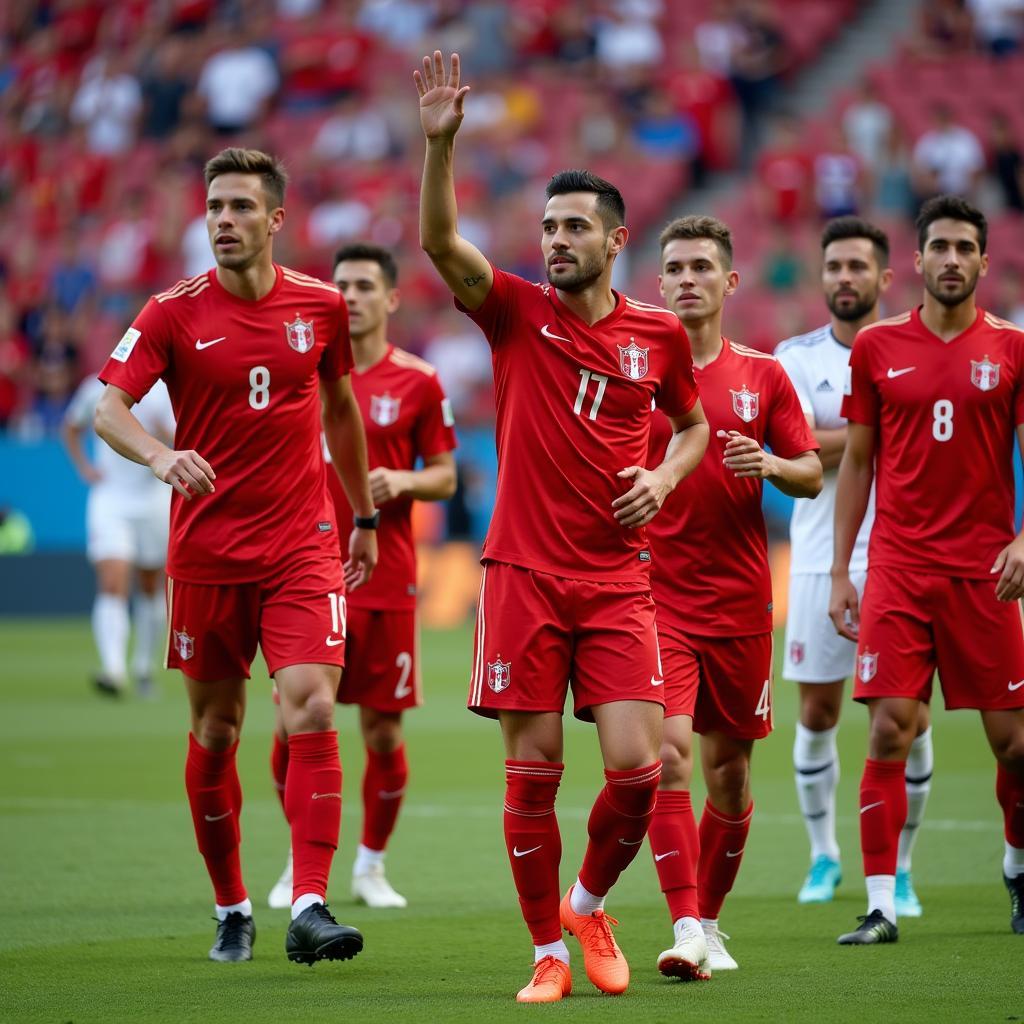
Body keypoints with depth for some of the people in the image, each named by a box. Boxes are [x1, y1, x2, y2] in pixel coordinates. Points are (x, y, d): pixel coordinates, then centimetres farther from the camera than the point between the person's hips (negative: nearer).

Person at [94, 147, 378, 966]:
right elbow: (108, 407, -12)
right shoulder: (174, 313, -3)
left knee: (311, 712, -16)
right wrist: (159, 455, -33)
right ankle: (232, 909, 23)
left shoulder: (321, 307, 4)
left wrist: (365, 516, 24)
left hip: (302, 546, 0)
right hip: (206, 552, 0)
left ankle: (310, 908, -19)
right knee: (215, 731, 7)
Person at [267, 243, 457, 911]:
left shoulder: (418, 382, 1)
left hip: (387, 581, -1)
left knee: (384, 731, 2)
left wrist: (401, 481, -15)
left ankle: (372, 864, 19)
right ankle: (304, 860, 13)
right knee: (294, 726, -5)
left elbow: (446, 477, 4)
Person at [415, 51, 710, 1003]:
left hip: (617, 577, 1)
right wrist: (440, 142, -29)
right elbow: (440, 243, -16)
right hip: (524, 574, -1)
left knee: (635, 766, -8)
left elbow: (692, 424, 23)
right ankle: (549, 951, 11)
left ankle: (589, 902, 19)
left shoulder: (659, 333, 6)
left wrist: (664, 476, 2)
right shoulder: (517, 312, 1)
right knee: (531, 772, -1)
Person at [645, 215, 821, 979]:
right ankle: (685, 927, -19)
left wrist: (770, 464, -12)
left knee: (729, 766, 8)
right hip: (654, 595, -2)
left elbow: (812, 475, 7)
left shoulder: (762, 375, 6)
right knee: (669, 751, -17)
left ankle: (709, 920, 24)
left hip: (740, 599, 2)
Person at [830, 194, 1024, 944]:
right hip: (898, 565, 0)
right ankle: (881, 904, -7)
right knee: (889, 731, -9)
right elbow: (857, 462, 11)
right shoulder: (877, 347, 6)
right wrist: (840, 570, 7)